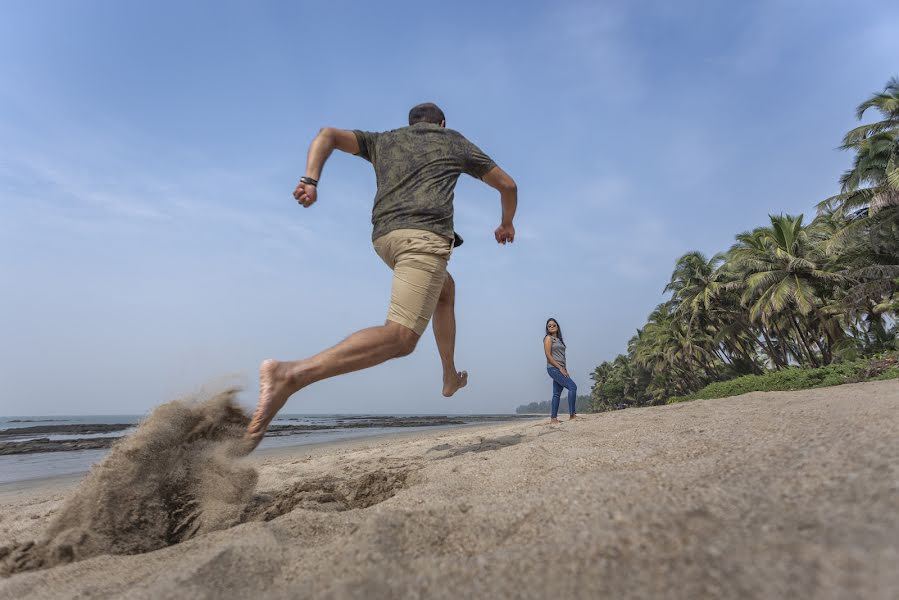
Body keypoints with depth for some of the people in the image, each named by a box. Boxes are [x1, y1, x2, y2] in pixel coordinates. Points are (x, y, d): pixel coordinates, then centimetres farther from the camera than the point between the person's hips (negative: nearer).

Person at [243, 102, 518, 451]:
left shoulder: (384, 140, 30)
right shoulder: (455, 141, 25)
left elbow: (328, 135, 15)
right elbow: (507, 185, 29)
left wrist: (310, 180, 3)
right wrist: (507, 223, 46)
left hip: (384, 235, 6)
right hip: (425, 233, -6)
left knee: (446, 290, 30)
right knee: (400, 336, -20)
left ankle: (450, 376, 33)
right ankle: (290, 375, -35)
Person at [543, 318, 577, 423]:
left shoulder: (558, 339, 20)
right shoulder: (548, 338, -3)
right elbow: (548, 355, -12)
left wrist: (565, 370, 12)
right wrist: (560, 368, -16)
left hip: (560, 369, 8)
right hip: (553, 368, -8)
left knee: (557, 394, 7)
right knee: (572, 386, -16)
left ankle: (553, 418, 9)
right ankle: (572, 414, -15)